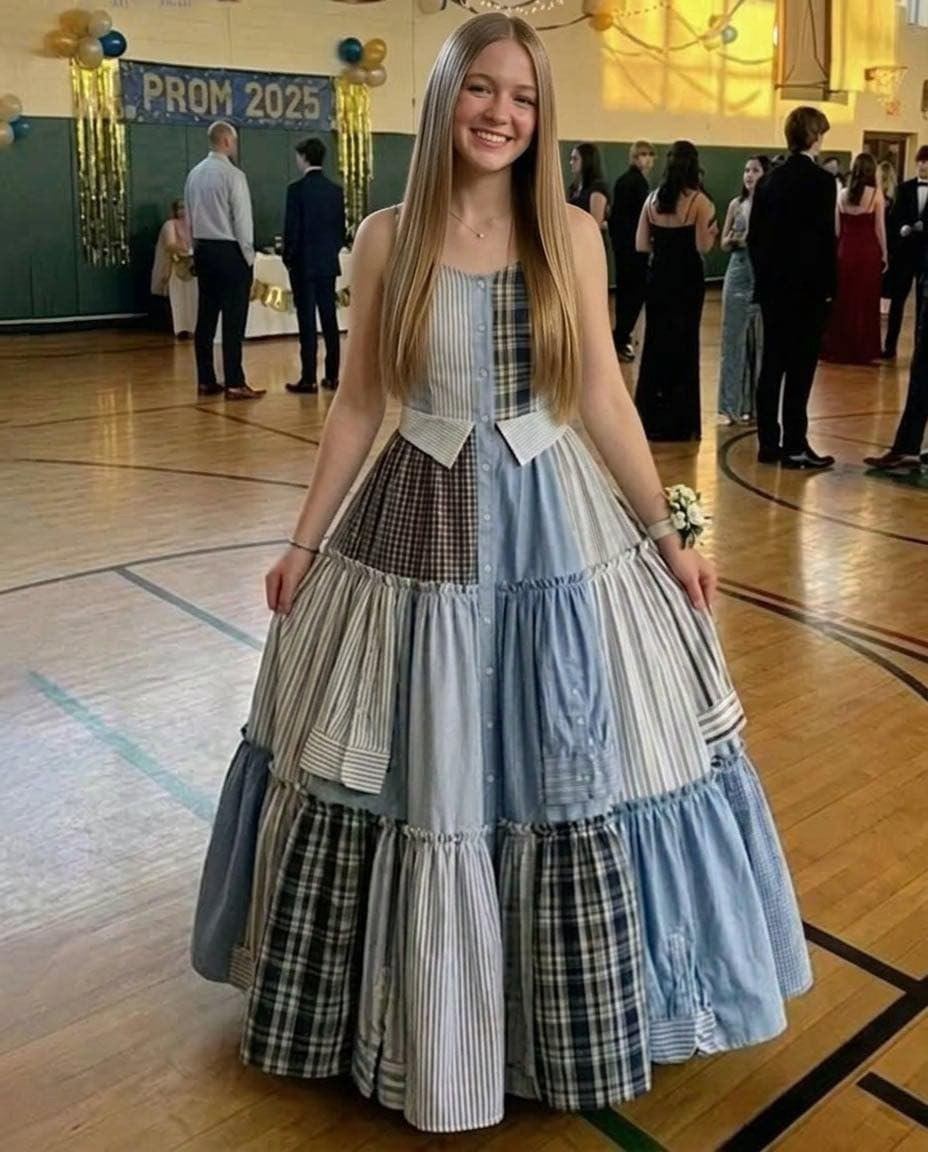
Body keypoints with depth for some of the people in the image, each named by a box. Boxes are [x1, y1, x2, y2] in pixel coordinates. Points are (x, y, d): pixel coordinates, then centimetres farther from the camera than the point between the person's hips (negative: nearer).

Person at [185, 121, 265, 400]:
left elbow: (190, 217, 11)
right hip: (229, 251, -7)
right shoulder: (233, 175, -13)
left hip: (203, 249, 7)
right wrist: (249, 255, -4)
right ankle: (234, 384, -5)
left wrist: (198, 246, 17)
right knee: (233, 320, -5)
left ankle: (205, 381, 13)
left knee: (206, 316, 9)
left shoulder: (194, 174, 8)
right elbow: (242, 219, -13)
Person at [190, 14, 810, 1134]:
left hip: (556, 531, 1)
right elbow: (357, 401, 4)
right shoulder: (386, 238, 0)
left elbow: (604, 396, 3)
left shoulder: (571, 234, 1)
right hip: (418, 529, 0)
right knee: (415, 782, 8)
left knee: (573, 777, 9)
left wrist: (667, 533, 2)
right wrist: (304, 540, 4)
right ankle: (419, 1006, 34)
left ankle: (569, 1015, 34)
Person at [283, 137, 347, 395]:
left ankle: (309, 378, -3)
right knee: (330, 320, 8)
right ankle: (332, 376, 10)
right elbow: (341, 230, 8)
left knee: (307, 322, -3)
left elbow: (292, 229, -12)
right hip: (329, 264, 5)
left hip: (304, 264, -5)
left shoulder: (297, 189, -11)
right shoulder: (336, 190, 5)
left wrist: (288, 259, 0)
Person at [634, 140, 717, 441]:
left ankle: (651, 419, 16)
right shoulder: (699, 201, -10)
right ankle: (680, 422, 9)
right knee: (684, 346, 5)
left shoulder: (653, 199, 2)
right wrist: (712, 230, 7)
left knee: (654, 343, 12)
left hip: (658, 276, 4)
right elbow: (703, 247, -13)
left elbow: (641, 244, 1)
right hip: (688, 279, -3)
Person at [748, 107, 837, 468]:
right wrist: (829, 285, -4)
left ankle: (768, 443, 13)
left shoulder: (769, 180, 6)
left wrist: (764, 276, 15)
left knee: (772, 365, 9)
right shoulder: (822, 181, -11)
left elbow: (754, 237, 8)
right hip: (808, 287, -6)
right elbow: (826, 237, -13)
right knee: (800, 369, -1)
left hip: (772, 285, 6)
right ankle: (795, 447, 3)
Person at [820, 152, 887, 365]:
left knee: (843, 301, 11)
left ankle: (839, 349, 16)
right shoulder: (876, 194, -6)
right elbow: (880, 228, -4)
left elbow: (836, 228, 6)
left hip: (845, 251, 3)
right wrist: (884, 254, 5)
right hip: (869, 252, -3)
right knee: (866, 302, 5)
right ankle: (863, 352, 10)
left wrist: (836, 250, 16)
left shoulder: (841, 194, 3)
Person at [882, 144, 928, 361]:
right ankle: (890, 345, 11)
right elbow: (895, 216, 0)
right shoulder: (905, 188, 6)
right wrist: (903, 228, -18)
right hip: (905, 250, 1)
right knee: (897, 299, 4)